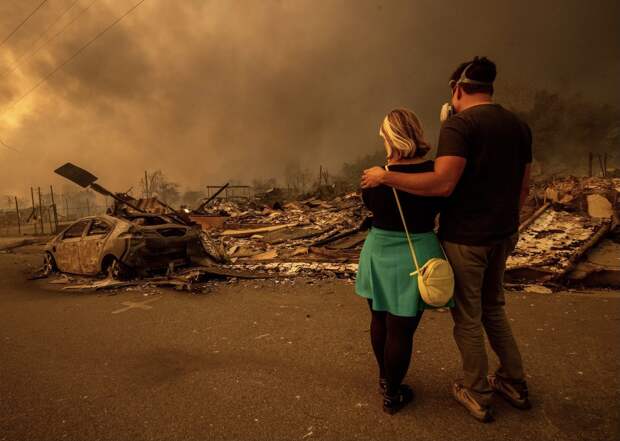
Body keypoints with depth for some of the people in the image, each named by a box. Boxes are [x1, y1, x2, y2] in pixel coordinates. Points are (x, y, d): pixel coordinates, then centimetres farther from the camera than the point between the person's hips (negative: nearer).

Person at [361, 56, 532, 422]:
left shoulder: (459, 124, -16)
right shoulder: (519, 125, 8)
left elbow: (443, 183, -28)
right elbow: (523, 188, 12)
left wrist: (385, 177, -21)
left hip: (465, 237, -7)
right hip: (503, 234, 8)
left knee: (468, 317, 10)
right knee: (493, 307, 25)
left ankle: (478, 396, 26)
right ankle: (515, 383, 37)